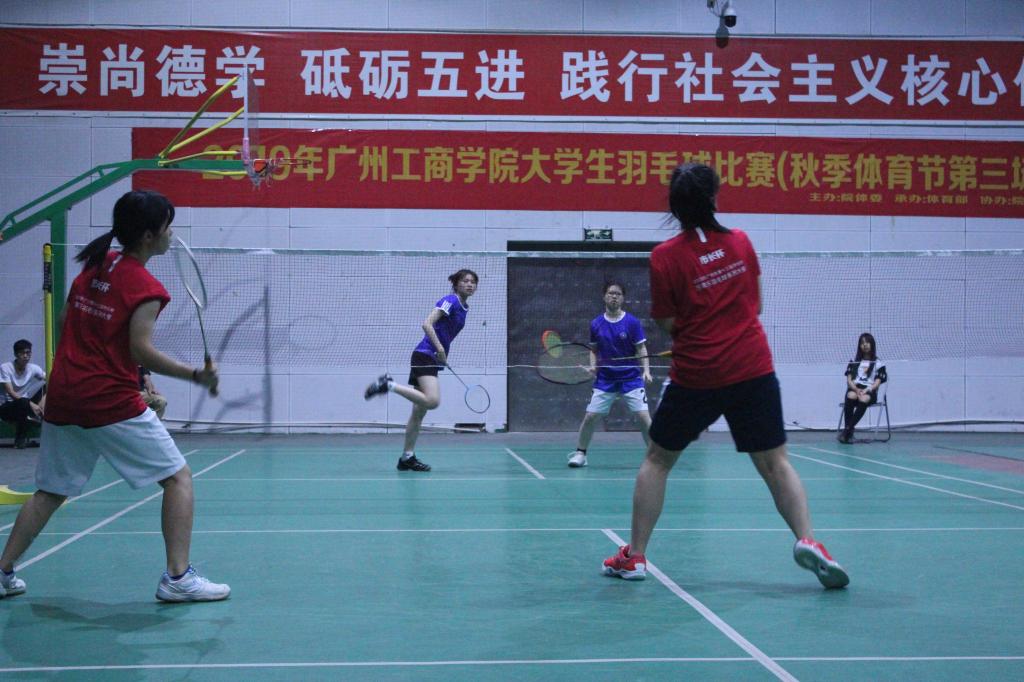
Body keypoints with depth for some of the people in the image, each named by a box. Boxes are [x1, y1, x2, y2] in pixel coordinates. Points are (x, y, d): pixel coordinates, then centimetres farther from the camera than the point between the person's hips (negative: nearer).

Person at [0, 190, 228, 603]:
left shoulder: (94, 267, 11)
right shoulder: (145, 287, -10)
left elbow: (64, 324, 17)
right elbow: (141, 351, -19)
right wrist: (196, 375, -16)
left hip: (62, 399, 8)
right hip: (112, 402, -7)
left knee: (51, 491, 19)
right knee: (178, 477, 1)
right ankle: (177, 577, -4)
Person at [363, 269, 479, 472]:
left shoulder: (464, 308, 18)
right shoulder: (450, 301, -8)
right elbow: (427, 324, -18)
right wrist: (439, 348, -24)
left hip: (433, 360, 9)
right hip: (425, 355, -9)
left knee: (419, 413, 8)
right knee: (432, 400, -28)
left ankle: (407, 457, 11)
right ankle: (389, 384, -17)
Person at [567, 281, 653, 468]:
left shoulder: (632, 322, -6)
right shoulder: (596, 324, 2)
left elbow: (641, 350, -3)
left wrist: (646, 371, -16)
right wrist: (593, 365, -5)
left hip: (631, 377, -2)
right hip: (604, 379, 2)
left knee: (643, 416, -11)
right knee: (590, 417, -3)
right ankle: (580, 453, 15)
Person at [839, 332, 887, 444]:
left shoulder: (878, 363, 12)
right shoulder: (854, 361, 18)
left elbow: (877, 382, 1)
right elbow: (849, 380, 9)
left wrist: (866, 390, -17)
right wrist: (856, 389, -12)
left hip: (870, 392, -2)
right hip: (854, 389, 2)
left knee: (864, 399, -39)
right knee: (851, 396, -37)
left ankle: (847, 430, -41)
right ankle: (849, 431, -36)